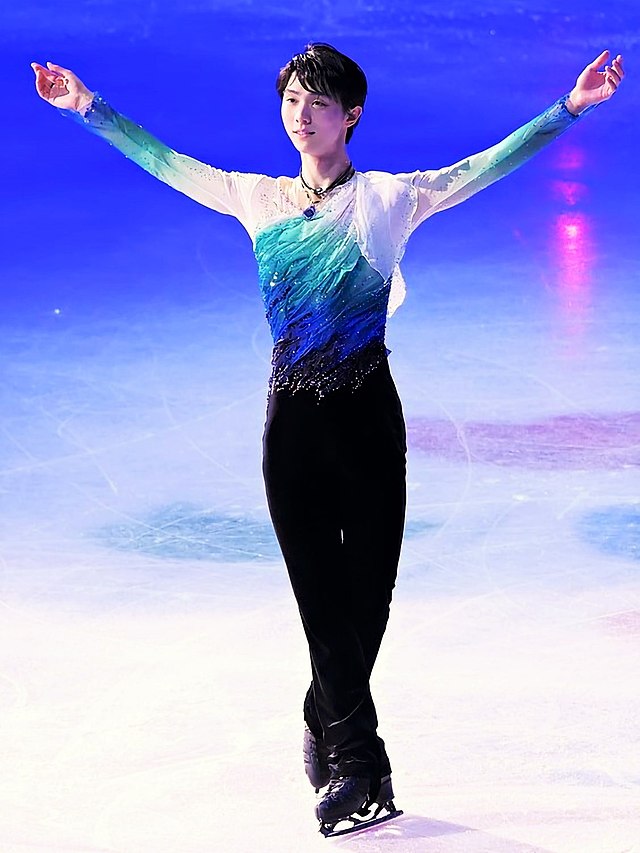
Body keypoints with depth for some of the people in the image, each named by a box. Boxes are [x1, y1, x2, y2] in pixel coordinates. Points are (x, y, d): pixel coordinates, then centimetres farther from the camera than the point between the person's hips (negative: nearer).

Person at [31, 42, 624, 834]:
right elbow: (163, 162, 18)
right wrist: (89, 108, 21)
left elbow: (486, 166, -5)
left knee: (367, 592, 4)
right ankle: (359, 763, 3)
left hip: (367, 415, -2)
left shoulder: (391, 198, 0)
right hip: (293, 418, 2)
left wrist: (568, 108, -13)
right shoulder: (257, 198, 8)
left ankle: (326, 733, 26)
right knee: (323, 596, -1)